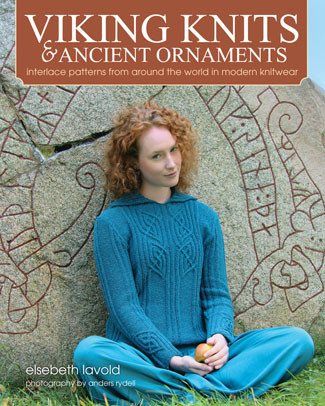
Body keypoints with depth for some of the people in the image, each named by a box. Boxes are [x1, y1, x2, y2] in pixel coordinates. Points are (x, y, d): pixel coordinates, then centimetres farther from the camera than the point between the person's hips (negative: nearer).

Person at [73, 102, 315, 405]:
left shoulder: (204, 217, 13)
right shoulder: (113, 223, 1)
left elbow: (217, 293, 11)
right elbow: (123, 305, -6)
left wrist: (220, 336, -10)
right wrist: (170, 358, -17)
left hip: (201, 356, 4)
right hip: (140, 356, -4)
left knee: (298, 341, -17)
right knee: (88, 353, -36)